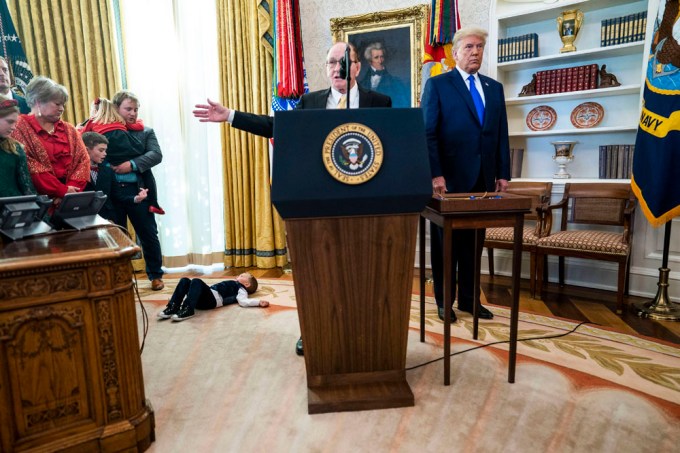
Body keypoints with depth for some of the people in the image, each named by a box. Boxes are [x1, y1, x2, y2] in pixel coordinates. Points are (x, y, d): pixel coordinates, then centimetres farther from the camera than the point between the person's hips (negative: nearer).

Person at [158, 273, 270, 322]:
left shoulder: (241, 289, 12)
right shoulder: (234, 285, 37)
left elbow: (243, 301, -8)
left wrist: (259, 302, -23)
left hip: (213, 299, -8)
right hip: (205, 297, 9)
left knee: (197, 281, -31)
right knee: (185, 281, -6)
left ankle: (188, 310, -37)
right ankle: (173, 307, -17)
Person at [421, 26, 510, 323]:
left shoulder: (494, 88, 15)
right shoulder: (437, 85, 0)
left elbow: (501, 135, 13)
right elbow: (428, 134, -7)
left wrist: (503, 173, 6)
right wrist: (435, 174, -16)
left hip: (483, 178, 5)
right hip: (450, 178, -4)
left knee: (474, 243, 10)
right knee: (446, 243, 6)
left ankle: (468, 299, 23)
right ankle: (444, 301, 19)